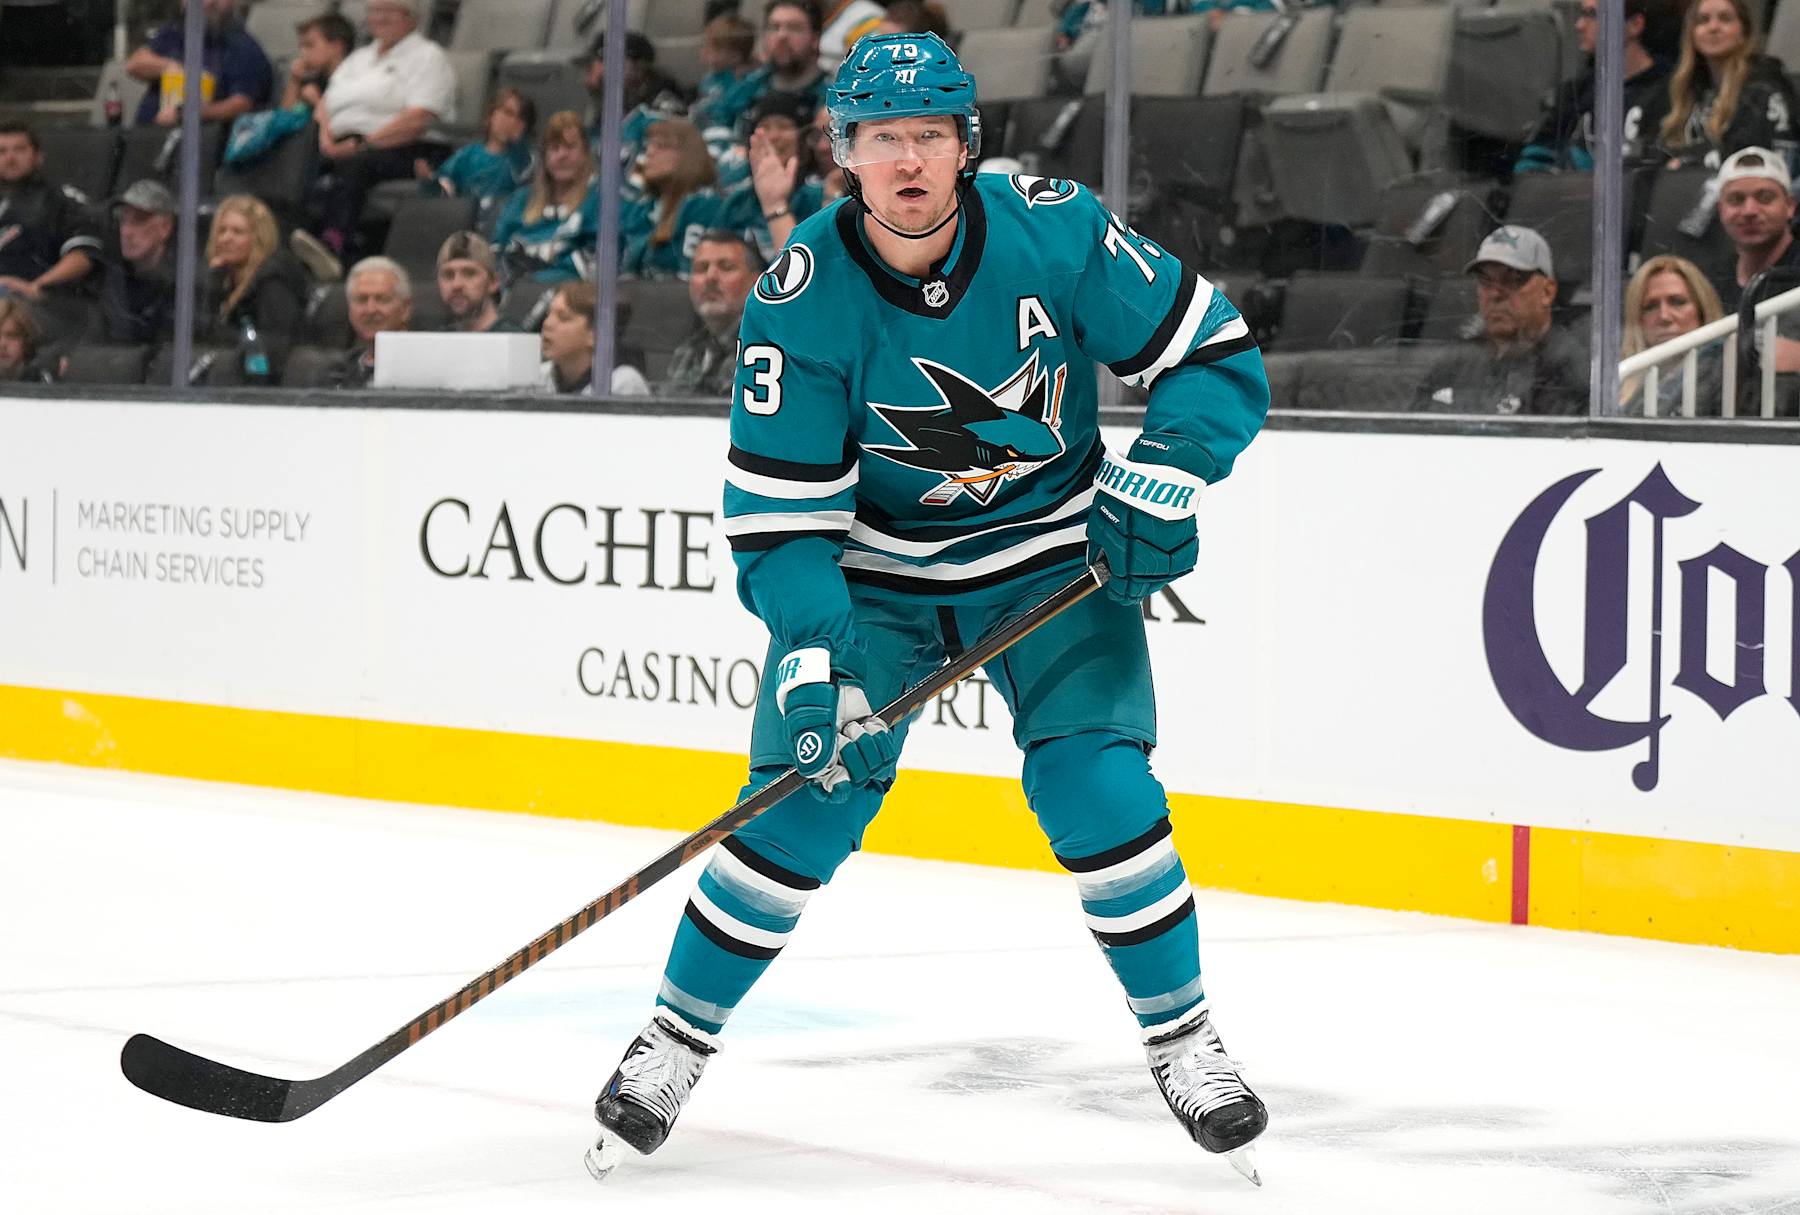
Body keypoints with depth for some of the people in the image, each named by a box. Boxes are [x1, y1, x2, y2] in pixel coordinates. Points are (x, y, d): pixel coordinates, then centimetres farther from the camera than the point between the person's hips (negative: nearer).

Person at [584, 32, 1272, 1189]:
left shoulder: (1057, 233, -20)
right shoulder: (802, 297, -20)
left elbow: (1219, 354, -11)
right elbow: (780, 506, -18)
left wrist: (1159, 480, -26)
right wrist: (812, 653, -30)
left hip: (1055, 558, 0)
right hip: (871, 565, 0)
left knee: (1099, 789, -15)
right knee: (802, 802, -9)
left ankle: (1184, 1040, 4)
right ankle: (676, 1041, 9)